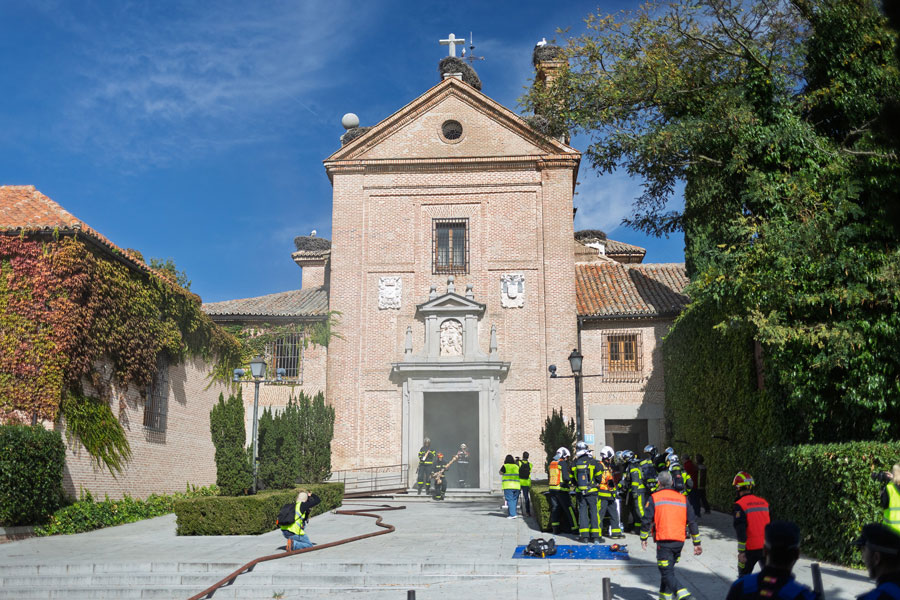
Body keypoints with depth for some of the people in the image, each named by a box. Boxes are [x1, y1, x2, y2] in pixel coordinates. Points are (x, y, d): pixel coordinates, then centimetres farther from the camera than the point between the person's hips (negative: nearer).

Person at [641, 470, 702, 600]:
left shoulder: (654, 498, 1)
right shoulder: (682, 499, 14)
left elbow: (646, 520, -3)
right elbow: (692, 522, 13)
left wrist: (643, 538, 9)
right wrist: (697, 543, 17)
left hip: (664, 541, -5)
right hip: (679, 541, 5)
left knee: (666, 571, -6)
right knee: (669, 569, 20)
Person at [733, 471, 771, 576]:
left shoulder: (739, 505, -11)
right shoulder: (764, 502, 8)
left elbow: (741, 531, -16)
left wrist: (741, 551, -13)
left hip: (750, 548, -5)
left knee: (744, 577, 12)